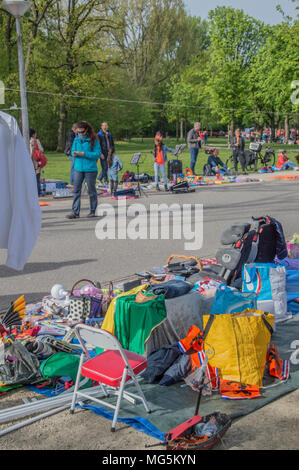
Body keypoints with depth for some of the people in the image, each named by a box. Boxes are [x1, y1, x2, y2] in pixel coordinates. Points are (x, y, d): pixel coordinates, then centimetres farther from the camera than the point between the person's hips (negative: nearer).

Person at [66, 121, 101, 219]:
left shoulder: (93, 140, -7)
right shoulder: (76, 139, 8)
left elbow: (98, 154, -11)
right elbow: (73, 151, 17)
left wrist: (83, 154, -17)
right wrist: (74, 153, -8)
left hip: (90, 169, -4)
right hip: (78, 168, 4)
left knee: (91, 190, 6)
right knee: (76, 190, -1)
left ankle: (93, 211, 19)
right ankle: (75, 212, 2)